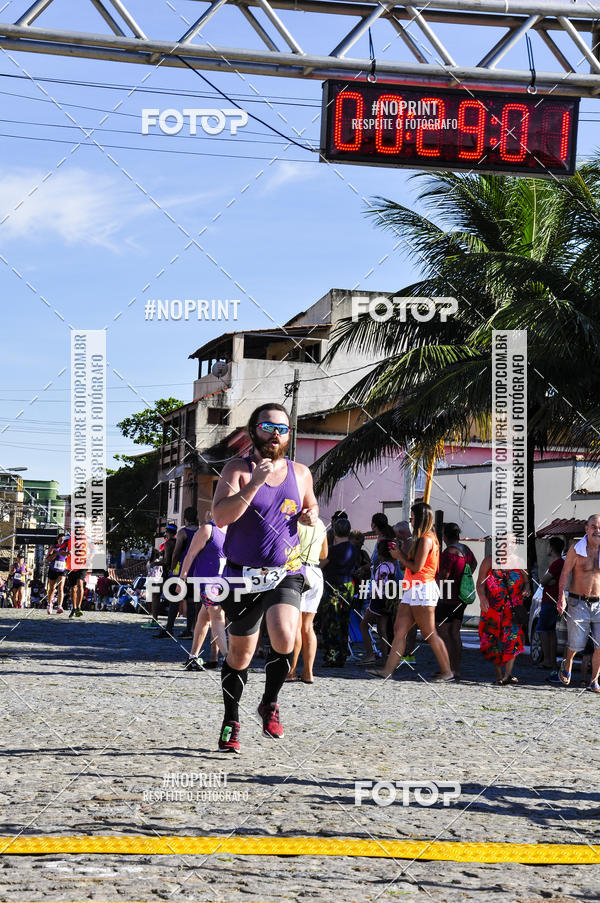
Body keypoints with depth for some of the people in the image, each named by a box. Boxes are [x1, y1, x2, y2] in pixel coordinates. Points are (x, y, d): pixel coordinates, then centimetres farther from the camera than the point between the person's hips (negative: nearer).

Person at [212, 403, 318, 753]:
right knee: (240, 652, 10)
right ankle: (231, 721, 30)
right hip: (244, 576, -1)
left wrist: (311, 515, 2)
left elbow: (310, 505, 26)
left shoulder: (300, 473, 6)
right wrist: (253, 485, -27)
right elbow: (220, 517, -17)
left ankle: (270, 703, 2)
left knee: (285, 639, -23)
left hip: (286, 573, 1)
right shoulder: (238, 469, -5)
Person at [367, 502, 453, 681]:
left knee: (429, 633, -5)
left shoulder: (426, 539, -13)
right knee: (399, 629, 5)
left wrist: (400, 557, -4)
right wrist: (400, 553, 13)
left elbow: (417, 567, -18)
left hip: (422, 589, -10)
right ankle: (388, 670, 3)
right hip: (413, 591, 10)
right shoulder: (420, 539, 19)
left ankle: (447, 671, 2)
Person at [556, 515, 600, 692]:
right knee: (575, 645, 3)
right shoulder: (576, 550, -6)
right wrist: (561, 597, -16)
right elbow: (565, 574, -5)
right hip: (578, 603, -3)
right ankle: (567, 665, 35)